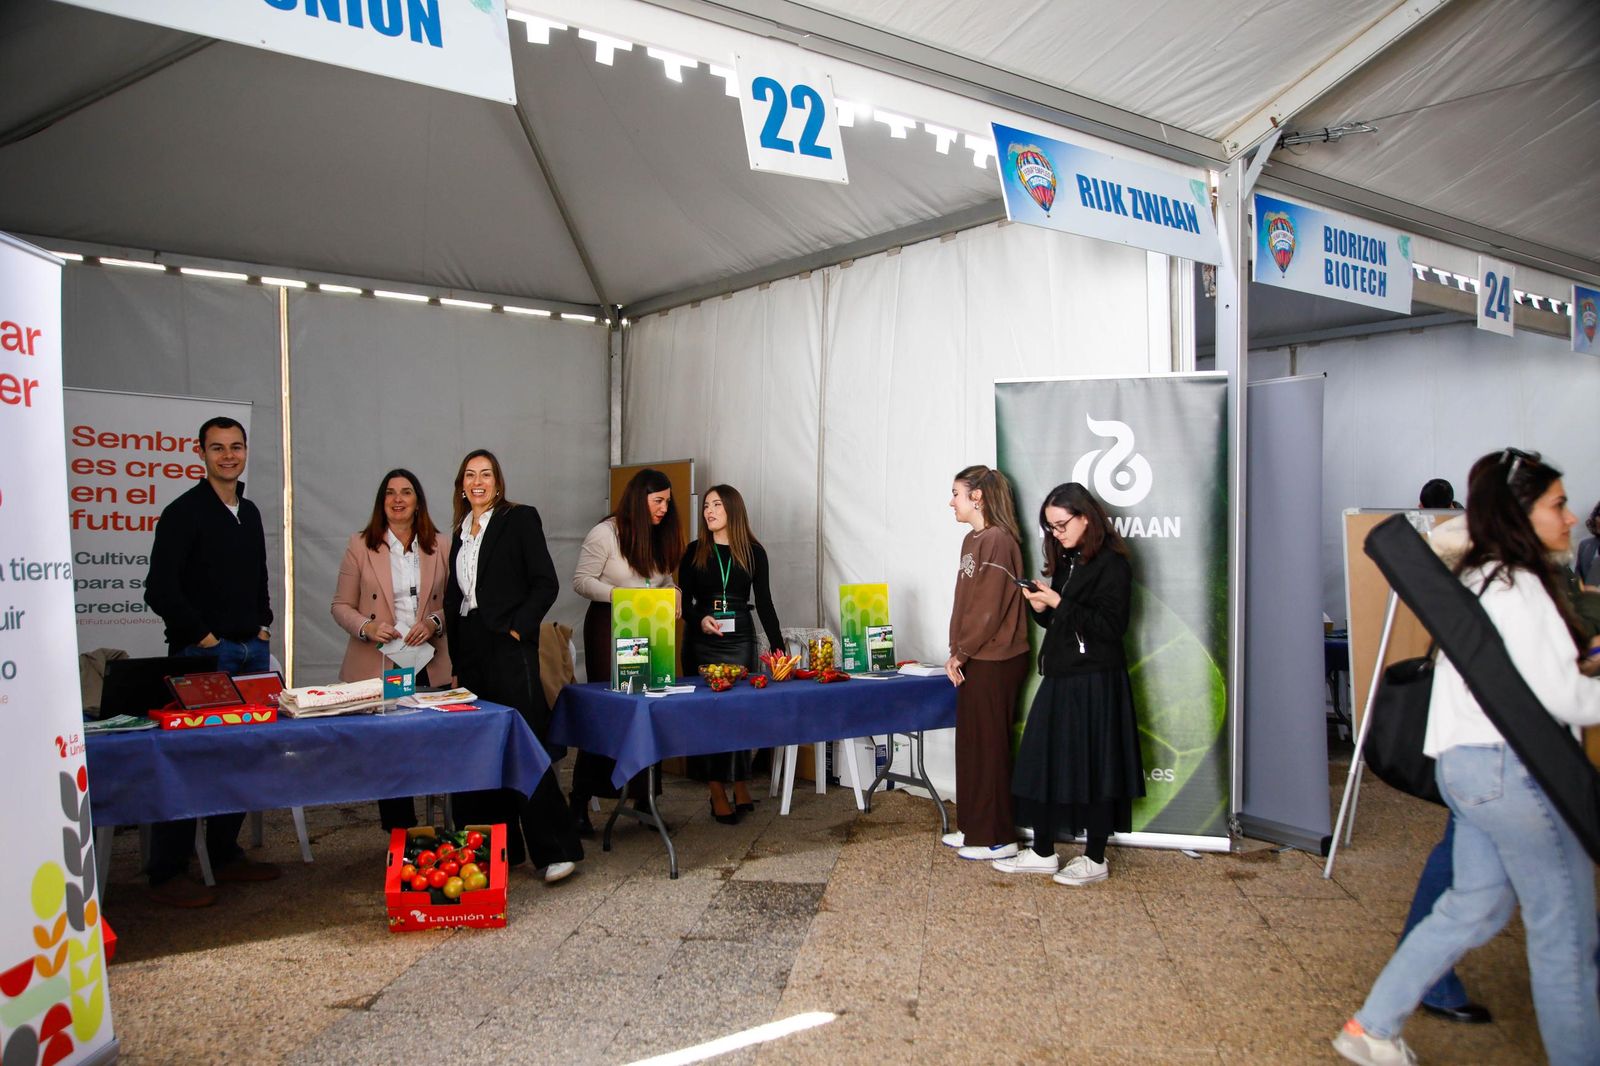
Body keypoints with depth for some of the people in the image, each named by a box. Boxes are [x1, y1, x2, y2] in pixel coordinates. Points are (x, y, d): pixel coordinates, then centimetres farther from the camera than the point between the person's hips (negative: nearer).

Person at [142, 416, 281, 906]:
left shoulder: (250, 513, 15)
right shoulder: (184, 512, -7)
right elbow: (160, 590, -13)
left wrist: (263, 627, 12)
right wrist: (204, 638, -12)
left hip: (251, 650, 7)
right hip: (202, 655, -7)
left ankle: (225, 854, 22)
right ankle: (167, 873, 3)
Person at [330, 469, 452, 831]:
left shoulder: (439, 546, 8)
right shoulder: (360, 545, 5)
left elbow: (452, 601, 10)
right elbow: (341, 605, 5)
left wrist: (433, 624, -10)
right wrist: (367, 628, -13)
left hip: (429, 666, 1)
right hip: (376, 667, -1)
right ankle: (400, 837, 13)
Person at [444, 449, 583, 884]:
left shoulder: (520, 519, -1)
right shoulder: (461, 532, 17)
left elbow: (546, 582, -7)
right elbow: (454, 597, 18)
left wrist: (518, 627, -16)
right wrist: (456, 659, 12)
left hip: (509, 648, -7)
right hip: (471, 652, 7)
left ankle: (557, 850, -3)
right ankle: (501, 848, 17)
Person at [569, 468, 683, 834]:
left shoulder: (661, 537, 9)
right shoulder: (606, 533, -10)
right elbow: (581, 581, -11)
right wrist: (621, 595, -22)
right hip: (609, 628, -6)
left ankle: (643, 797, 17)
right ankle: (580, 802, 8)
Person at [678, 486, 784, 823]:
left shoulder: (754, 552, 4)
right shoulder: (694, 552, 4)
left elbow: (764, 603, 4)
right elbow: (684, 603, 3)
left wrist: (778, 647, -2)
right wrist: (700, 621, -17)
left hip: (740, 640, 0)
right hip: (701, 641, 0)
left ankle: (739, 788, 13)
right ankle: (717, 794, 3)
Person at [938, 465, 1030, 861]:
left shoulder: (997, 540, -16)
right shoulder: (972, 540, 13)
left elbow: (989, 608, -19)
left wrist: (960, 652, -12)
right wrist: (958, 653, 7)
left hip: (995, 661, -9)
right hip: (974, 660, 9)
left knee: (988, 744, -1)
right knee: (971, 742, 14)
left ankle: (997, 838, 9)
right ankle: (973, 827, 25)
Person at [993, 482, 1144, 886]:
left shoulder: (1111, 564, -11)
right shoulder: (1065, 563, 13)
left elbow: (1111, 626, -19)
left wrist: (1059, 603, -20)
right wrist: (1041, 607, -1)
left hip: (1094, 683, -8)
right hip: (1059, 678, 8)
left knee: (1091, 767, 1)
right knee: (1043, 762, 9)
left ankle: (1096, 860, 14)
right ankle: (1043, 852, 21)